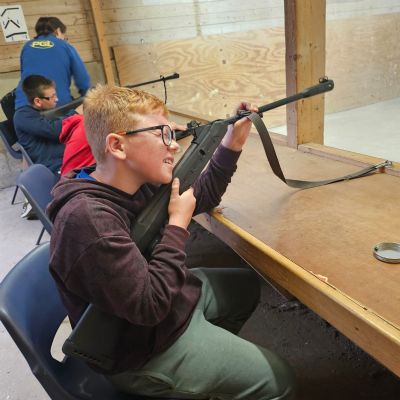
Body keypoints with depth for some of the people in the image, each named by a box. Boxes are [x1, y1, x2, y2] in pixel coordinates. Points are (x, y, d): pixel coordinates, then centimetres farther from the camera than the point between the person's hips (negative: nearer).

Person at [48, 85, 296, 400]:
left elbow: (202, 197, 8)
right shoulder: (87, 219, -33)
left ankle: (212, 350, 38)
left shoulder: (140, 183, -7)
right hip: (146, 348, -8)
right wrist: (178, 224, -23)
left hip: (174, 295, 9)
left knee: (248, 284, 26)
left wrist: (232, 144, -2)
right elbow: (149, 305, -31)